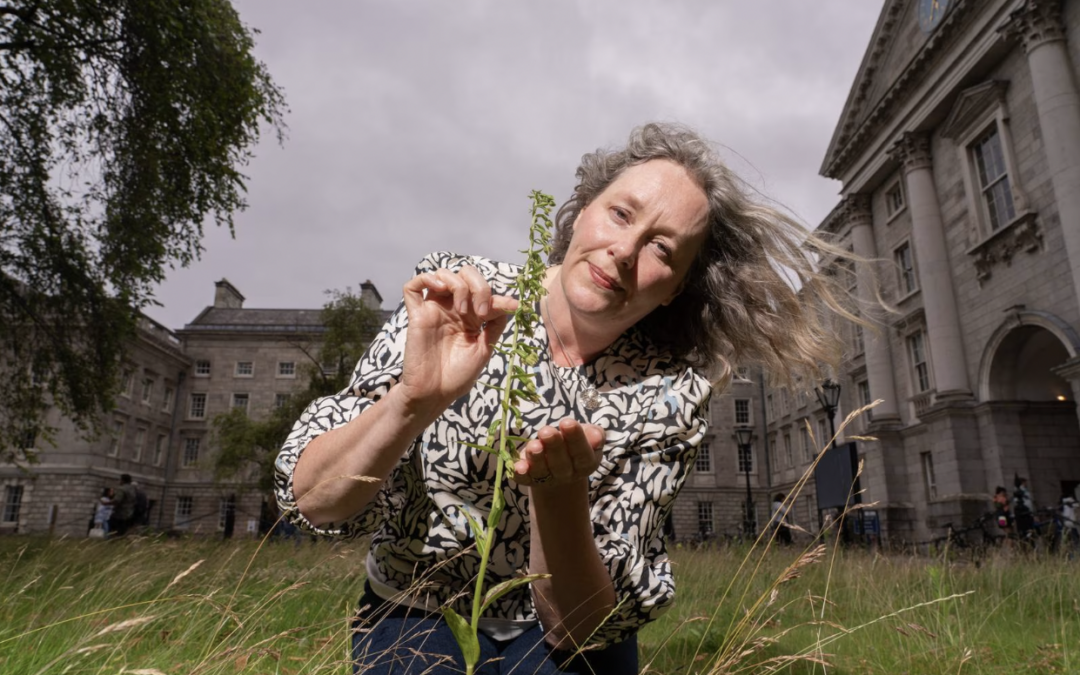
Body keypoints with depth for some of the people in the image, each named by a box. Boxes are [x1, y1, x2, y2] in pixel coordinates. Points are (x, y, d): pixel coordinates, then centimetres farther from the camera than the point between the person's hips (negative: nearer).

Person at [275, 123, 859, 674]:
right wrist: (415, 400, -35)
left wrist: (559, 488, -34)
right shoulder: (450, 299, -16)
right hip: (415, 618, -1)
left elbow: (578, 626, -15)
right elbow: (313, 503, -18)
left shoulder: (669, 394, -16)